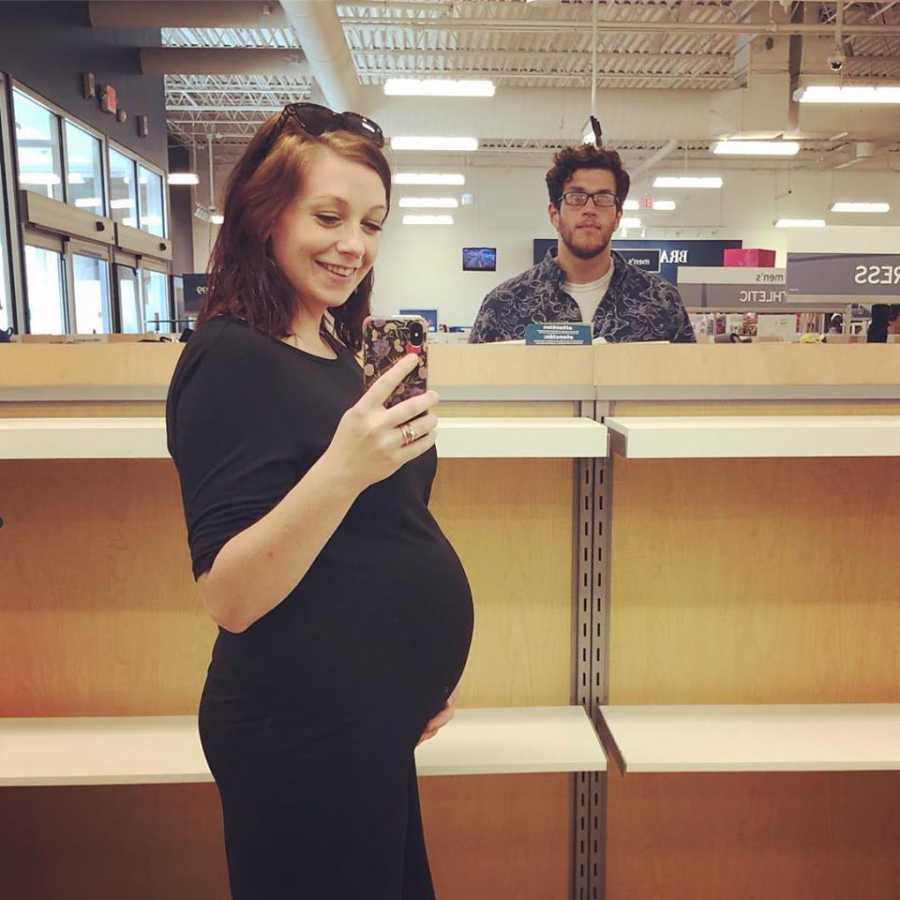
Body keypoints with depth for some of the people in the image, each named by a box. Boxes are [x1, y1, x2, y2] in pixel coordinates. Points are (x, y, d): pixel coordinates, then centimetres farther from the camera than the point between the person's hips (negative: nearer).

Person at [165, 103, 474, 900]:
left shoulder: (332, 354, 7)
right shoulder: (232, 360, -18)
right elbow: (230, 598, -23)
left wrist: (421, 667, 13)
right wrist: (341, 470, -37)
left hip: (371, 718, 9)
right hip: (304, 729, -8)